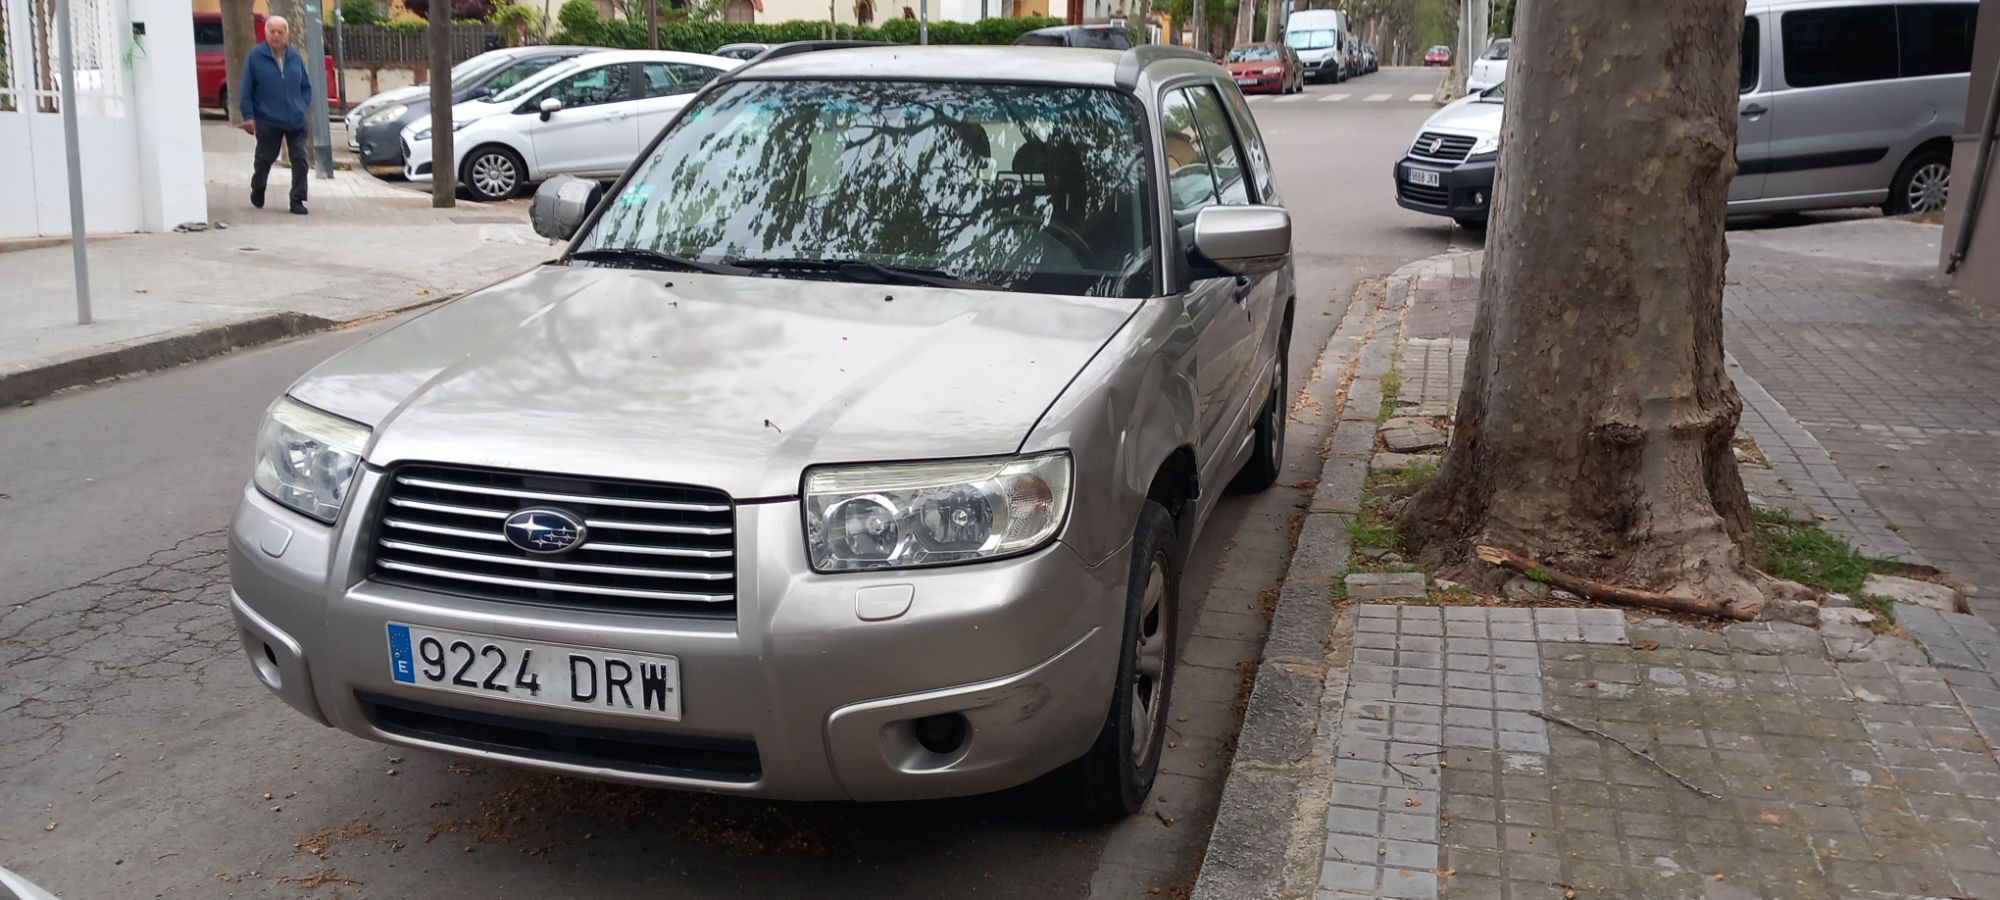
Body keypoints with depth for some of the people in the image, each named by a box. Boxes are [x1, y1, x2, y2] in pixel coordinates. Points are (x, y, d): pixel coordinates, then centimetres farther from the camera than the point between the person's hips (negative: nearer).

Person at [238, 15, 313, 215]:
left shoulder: (295, 57, 5)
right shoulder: (256, 56, -4)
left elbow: (306, 86, 15)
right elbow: (246, 89, -3)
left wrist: (302, 107, 4)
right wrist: (248, 116, -7)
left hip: (296, 121, 2)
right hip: (267, 121, -2)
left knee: (299, 159, -4)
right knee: (265, 159, 10)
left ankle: (297, 200, 2)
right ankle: (257, 191, 35)